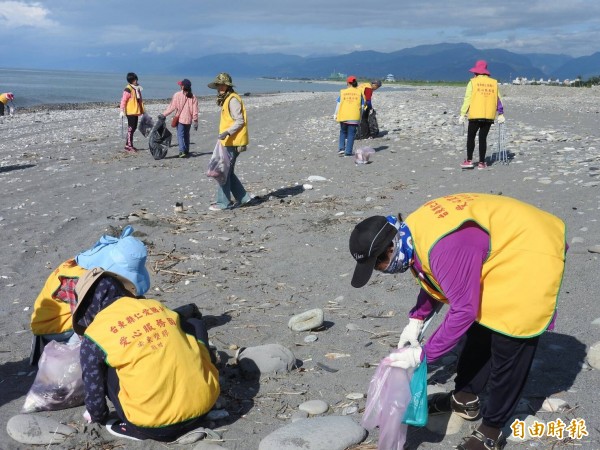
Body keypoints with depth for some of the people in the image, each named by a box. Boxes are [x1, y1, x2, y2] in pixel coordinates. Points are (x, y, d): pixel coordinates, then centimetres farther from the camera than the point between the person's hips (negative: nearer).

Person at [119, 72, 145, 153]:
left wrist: (142, 110, 19)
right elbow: (123, 100, -18)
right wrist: (122, 111, -24)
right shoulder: (128, 89, -14)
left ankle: (129, 144, 21)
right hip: (130, 112, -8)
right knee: (130, 128, -5)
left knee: (134, 128, 13)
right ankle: (128, 146, -1)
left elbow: (139, 100, 19)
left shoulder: (137, 88, 12)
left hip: (136, 112, 8)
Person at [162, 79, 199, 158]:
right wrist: (195, 121, 6)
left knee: (180, 135, -2)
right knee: (186, 135, 18)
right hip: (189, 119, 4)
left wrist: (164, 115, 0)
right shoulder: (193, 97, 0)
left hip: (180, 119, -4)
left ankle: (182, 151, -18)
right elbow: (195, 110, 0)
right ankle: (186, 151, 22)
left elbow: (172, 107, -9)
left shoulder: (177, 95, -9)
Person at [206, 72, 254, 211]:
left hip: (232, 143, -10)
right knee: (228, 172, 14)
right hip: (228, 142, 10)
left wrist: (227, 132, -29)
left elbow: (239, 121, -19)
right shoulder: (227, 100, 18)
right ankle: (243, 198, 20)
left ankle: (223, 203, -1)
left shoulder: (233, 100, -14)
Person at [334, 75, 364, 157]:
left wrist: (335, 114, 10)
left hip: (343, 116, 1)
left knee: (343, 132, 20)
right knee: (351, 134, 5)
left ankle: (341, 148, 9)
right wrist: (360, 117, 11)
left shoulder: (343, 92, 3)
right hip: (354, 117, -1)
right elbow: (361, 106, 3)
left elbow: (338, 104, 1)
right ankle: (348, 152, 2)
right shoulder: (359, 93, 4)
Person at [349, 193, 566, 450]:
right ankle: (465, 399, 37)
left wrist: (422, 354, -21)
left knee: (507, 351, -3)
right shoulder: (413, 233, -5)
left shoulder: (445, 247, -36)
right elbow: (435, 280, 12)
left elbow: (464, 310, -29)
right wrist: (416, 320, 4)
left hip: (529, 259, -10)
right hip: (501, 253, 10)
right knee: (479, 331, 20)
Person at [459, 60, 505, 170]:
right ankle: (481, 163, 7)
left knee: (471, 137, 7)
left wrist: (463, 114, -4)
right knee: (483, 138, 7)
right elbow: (498, 100, 9)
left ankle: (469, 161, 3)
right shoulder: (494, 83, 9)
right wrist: (501, 114, 14)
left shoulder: (473, 82, 0)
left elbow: (467, 99, -5)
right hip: (489, 116, 3)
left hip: (475, 116, -3)